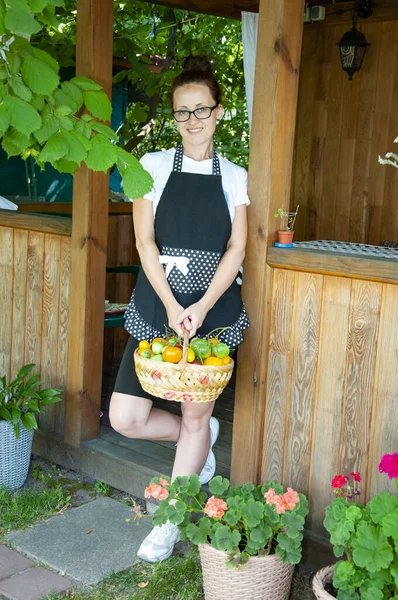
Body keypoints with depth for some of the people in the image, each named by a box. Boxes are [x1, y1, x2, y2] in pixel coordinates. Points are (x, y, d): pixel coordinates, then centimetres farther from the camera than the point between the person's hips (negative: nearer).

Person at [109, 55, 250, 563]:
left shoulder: (234, 177, 5)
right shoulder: (154, 166, 3)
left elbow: (236, 249, 0)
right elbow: (145, 241, -4)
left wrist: (201, 308, -14)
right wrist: (172, 306, -15)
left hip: (214, 310, 0)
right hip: (156, 306, 1)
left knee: (195, 416, 5)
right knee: (125, 418, -3)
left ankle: (171, 522, 24)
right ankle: (202, 441, 28)